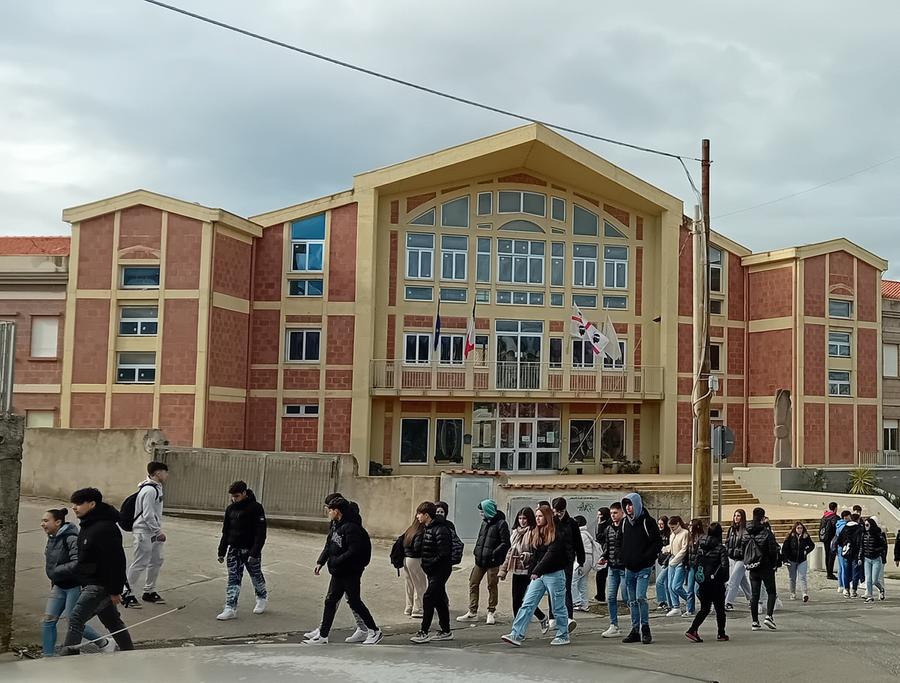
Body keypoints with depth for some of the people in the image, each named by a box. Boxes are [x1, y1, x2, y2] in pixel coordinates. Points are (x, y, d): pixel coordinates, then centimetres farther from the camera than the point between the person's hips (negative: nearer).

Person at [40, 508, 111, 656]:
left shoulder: (71, 539, -22)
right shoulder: (52, 538, 6)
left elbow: (77, 563, -30)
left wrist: (56, 571, -22)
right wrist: (53, 583, 14)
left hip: (75, 586, -8)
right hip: (59, 586, 8)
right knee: (48, 620, 3)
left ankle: (105, 643, 17)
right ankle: (48, 656, 13)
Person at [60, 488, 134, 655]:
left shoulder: (105, 528, -22)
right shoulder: (87, 526, 11)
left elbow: (116, 561, -24)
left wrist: (115, 590, -22)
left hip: (100, 585, -10)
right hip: (90, 583, 11)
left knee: (76, 618, -15)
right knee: (112, 621, 17)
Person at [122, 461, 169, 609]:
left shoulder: (157, 488, 12)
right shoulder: (149, 490, -19)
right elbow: (148, 515, -22)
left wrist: (158, 531, 15)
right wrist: (159, 532, -17)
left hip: (153, 533, 10)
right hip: (144, 533, -10)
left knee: (156, 561, 14)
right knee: (139, 564, -5)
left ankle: (149, 591, 26)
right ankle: (126, 594, 4)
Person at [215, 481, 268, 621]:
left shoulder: (255, 508, -13)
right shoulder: (230, 509, 6)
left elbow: (260, 533, -16)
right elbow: (225, 532, 13)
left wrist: (255, 553, -22)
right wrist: (221, 552, 9)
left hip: (250, 550, -5)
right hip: (234, 550, 5)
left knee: (256, 576, 11)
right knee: (233, 579, -1)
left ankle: (262, 598, 35)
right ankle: (231, 609, -3)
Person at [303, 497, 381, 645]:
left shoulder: (351, 528, -19)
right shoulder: (338, 526, 11)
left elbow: (354, 551, -26)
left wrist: (336, 561, -21)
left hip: (350, 573, -9)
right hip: (338, 573, 9)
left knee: (354, 602, 1)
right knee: (330, 601, 9)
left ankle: (375, 631, 15)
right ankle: (322, 636, 15)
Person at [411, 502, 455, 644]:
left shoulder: (440, 530, -19)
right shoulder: (427, 528, 11)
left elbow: (443, 553, -23)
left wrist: (429, 565, -18)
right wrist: (425, 565, 8)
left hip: (440, 570, -10)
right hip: (433, 571, 10)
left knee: (428, 598, -11)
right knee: (439, 600, 14)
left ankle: (424, 632, -7)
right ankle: (446, 631, 22)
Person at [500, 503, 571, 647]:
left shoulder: (556, 533, -12)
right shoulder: (536, 533, 12)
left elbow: (551, 554, -21)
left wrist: (537, 571, -25)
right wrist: (532, 572, 9)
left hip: (554, 574, -7)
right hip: (538, 575, 7)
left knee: (558, 607, 5)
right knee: (527, 604, -3)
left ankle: (563, 636, 19)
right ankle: (516, 635, -8)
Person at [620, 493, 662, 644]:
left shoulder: (647, 521, -7)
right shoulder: (625, 522, 10)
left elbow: (658, 542, -8)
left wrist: (646, 557, -16)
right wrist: (624, 558, 8)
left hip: (643, 568, -6)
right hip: (629, 568, 6)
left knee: (640, 597, -16)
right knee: (632, 601, 8)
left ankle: (645, 628, -3)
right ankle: (635, 630, 14)